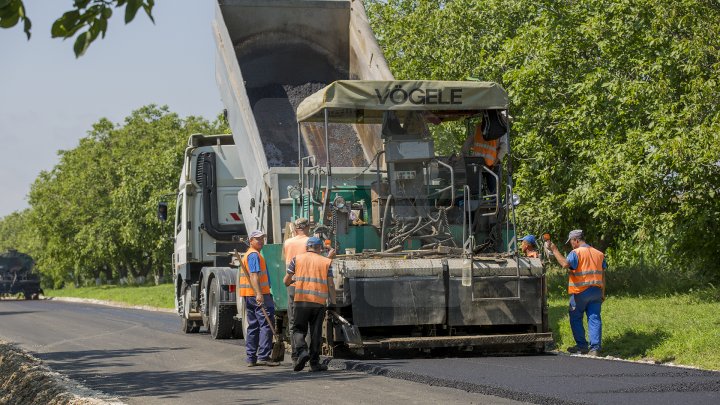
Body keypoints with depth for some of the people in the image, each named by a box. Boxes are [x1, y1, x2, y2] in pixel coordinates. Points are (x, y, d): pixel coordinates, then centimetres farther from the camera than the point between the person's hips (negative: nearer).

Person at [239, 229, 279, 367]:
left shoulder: (247, 255, 23)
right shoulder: (254, 255, -10)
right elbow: (254, 275, -21)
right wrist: (259, 294, -29)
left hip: (248, 295, 10)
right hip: (258, 294, -10)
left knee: (253, 326, 11)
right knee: (266, 324, -10)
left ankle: (251, 358, 10)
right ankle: (263, 356, -15)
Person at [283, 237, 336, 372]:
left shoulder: (297, 259, 8)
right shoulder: (326, 262, 8)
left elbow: (286, 281, 11)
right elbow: (330, 284, 3)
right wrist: (333, 302, 9)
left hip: (301, 300, -1)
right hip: (320, 302, 1)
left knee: (299, 329, 6)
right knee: (316, 332, 8)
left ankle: (301, 351, -19)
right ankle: (314, 362, 9)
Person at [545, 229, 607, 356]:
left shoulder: (576, 253, -8)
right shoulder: (599, 254, 13)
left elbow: (565, 264, -25)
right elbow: (603, 275, 14)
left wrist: (554, 250, -20)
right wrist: (602, 293, 18)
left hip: (580, 292, -5)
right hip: (596, 291, 5)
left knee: (576, 319, 8)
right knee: (594, 318, 3)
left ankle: (582, 346, 9)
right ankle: (595, 348, -2)